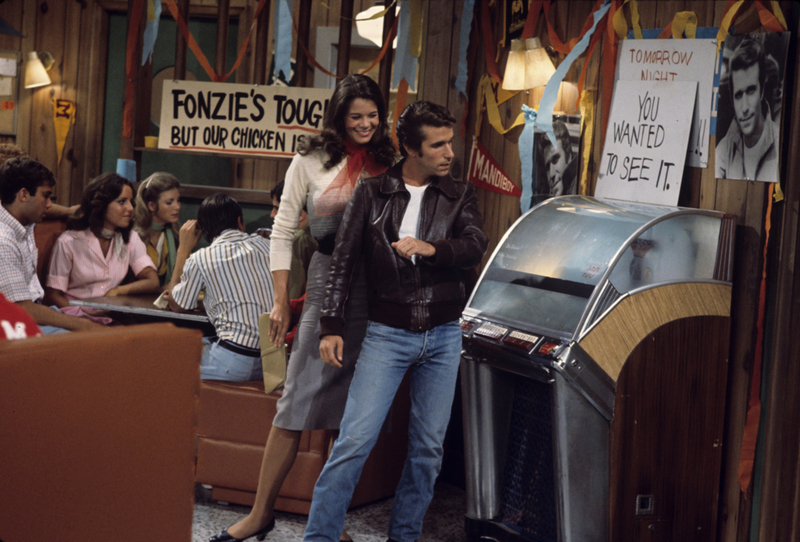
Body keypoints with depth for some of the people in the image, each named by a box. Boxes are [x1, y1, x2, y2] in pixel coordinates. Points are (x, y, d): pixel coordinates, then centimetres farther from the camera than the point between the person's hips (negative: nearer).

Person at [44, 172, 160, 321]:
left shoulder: (130, 240, 13)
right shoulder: (68, 242, -3)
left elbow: (153, 282, 1)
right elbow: (53, 295, -4)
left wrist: (118, 291, -15)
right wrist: (85, 313, -20)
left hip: (114, 318, 4)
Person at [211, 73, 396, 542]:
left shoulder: (389, 164, 10)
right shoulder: (312, 162, 5)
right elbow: (283, 231, 6)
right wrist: (282, 300, 1)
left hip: (379, 296, 2)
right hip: (328, 286, -2)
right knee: (298, 403, -1)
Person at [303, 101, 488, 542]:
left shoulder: (459, 196, 8)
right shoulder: (371, 194, 2)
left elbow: (476, 246, -9)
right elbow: (342, 263, 2)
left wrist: (430, 248, -26)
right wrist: (331, 326, -4)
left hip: (443, 337, 3)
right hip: (387, 334, -3)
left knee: (428, 447, 7)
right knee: (355, 440, -11)